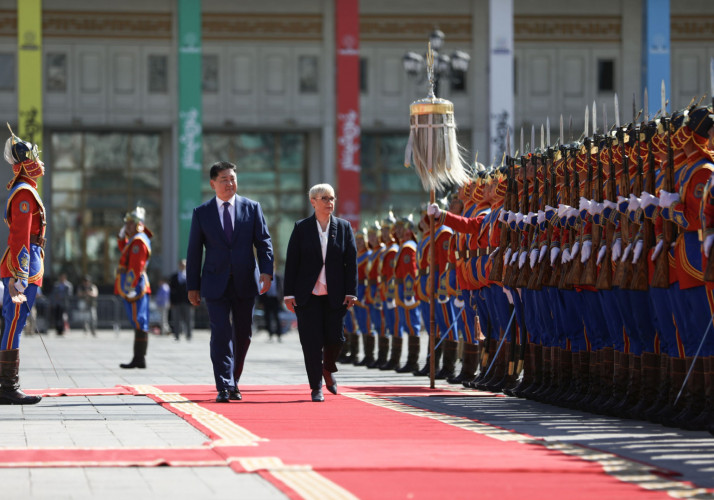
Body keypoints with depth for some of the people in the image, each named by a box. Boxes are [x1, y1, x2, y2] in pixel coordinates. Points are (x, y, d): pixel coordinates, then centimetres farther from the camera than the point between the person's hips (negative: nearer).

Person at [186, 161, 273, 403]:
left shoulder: (252, 208, 6)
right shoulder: (201, 213, 4)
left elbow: (264, 242, 4)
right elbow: (194, 251, 5)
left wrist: (266, 271, -11)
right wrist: (192, 286, 2)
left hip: (245, 283, 2)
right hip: (216, 284, -2)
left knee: (243, 335, 9)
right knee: (220, 335, -10)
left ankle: (233, 382, 26)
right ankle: (223, 388, -9)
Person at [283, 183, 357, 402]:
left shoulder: (344, 227, 6)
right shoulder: (301, 228, 2)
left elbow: (351, 261, 4)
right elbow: (291, 262, 2)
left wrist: (351, 292, -4)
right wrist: (289, 294, -3)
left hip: (335, 295, 1)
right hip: (307, 294, -1)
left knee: (335, 338, -1)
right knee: (312, 341, -3)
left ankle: (328, 369, 31)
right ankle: (316, 387, 6)